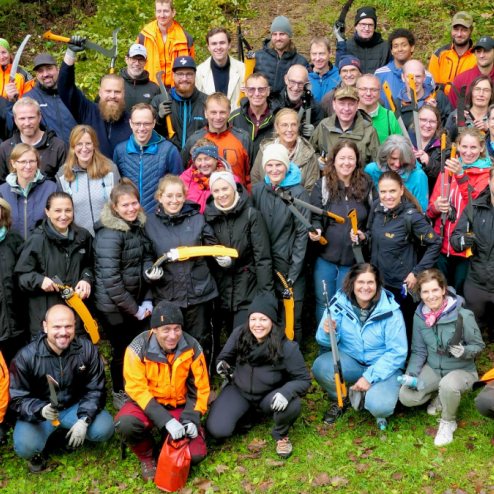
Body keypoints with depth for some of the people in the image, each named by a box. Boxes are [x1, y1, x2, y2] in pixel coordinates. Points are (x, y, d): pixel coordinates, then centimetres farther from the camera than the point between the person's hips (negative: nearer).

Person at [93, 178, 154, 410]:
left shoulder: (140, 225, 3)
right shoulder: (109, 234, -20)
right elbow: (110, 278, -22)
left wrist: (147, 301, 0)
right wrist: (134, 309, -14)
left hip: (137, 302, 6)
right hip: (114, 306, -6)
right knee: (122, 352, 7)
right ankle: (119, 394, 30)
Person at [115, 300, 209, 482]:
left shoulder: (192, 348, -12)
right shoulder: (138, 348, -21)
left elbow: (200, 387, -3)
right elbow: (137, 389, -23)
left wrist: (191, 418, -17)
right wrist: (166, 421, -32)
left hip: (180, 406, 2)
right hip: (146, 403, -1)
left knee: (196, 455, -17)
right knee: (126, 424, -34)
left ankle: (169, 441, 19)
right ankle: (147, 457, 0)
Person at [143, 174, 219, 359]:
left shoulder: (197, 219, 3)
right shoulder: (151, 223, 2)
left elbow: (214, 246, 6)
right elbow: (147, 256, 3)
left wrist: (224, 258, -14)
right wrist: (149, 271, -16)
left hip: (199, 292, 0)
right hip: (166, 295, 0)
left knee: (201, 343, 13)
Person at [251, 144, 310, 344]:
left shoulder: (298, 192, -8)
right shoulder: (257, 190, 3)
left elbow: (302, 233, -8)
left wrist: (293, 272, -11)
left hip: (290, 267, -3)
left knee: (293, 319, 2)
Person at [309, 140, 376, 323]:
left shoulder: (366, 185, 0)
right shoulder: (322, 185, -2)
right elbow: (315, 217, 0)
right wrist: (316, 230, -21)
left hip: (354, 260, 0)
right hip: (326, 256, 0)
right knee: (323, 302, 10)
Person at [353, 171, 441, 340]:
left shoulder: (411, 215, -20)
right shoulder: (377, 207, -4)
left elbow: (435, 244, -14)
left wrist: (417, 272, -16)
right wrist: (363, 237, -8)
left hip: (401, 285, -5)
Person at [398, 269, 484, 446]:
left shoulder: (463, 315, -18)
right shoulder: (420, 316, -4)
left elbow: (478, 346, -9)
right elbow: (418, 351, 2)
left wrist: (463, 351, -31)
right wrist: (411, 373, -14)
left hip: (461, 370, -4)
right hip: (432, 369, 4)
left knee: (448, 385, -39)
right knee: (406, 396, -17)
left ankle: (448, 422, -6)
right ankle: (438, 395, 16)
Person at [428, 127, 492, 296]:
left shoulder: (486, 173, -2)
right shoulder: (447, 169, 10)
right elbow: (431, 210, 11)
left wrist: (461, 175, -31)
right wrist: (436, 207, -12)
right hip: (442, 245, 4)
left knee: (460, 295, 2)